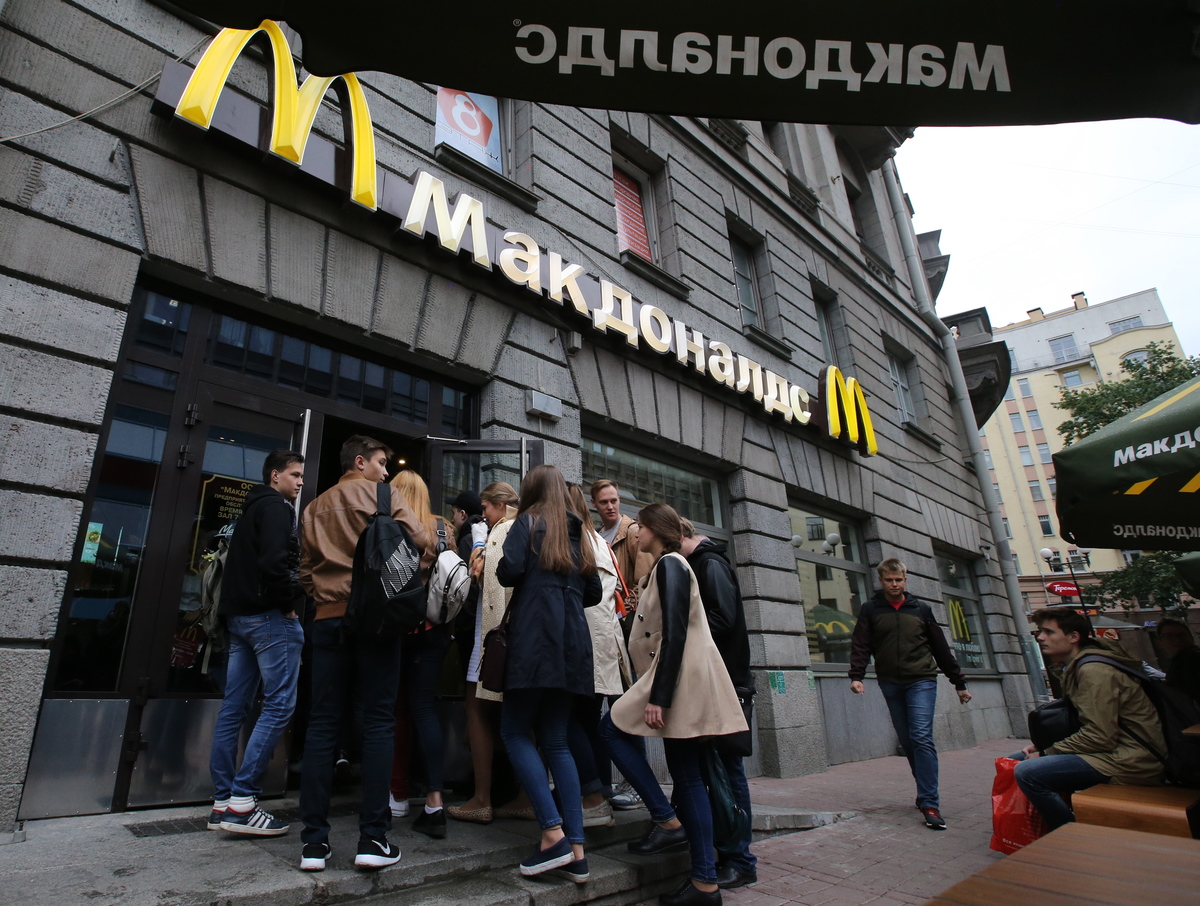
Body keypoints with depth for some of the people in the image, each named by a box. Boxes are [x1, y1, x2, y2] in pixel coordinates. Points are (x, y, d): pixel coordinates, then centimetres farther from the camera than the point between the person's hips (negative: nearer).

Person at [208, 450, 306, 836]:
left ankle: (223, 802, 16)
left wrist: (232, 613, 19)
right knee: (279, 704, -8)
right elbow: (274, 559, -22)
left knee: (233, 708, 10)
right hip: (271, 616, -10)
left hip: (240, 616, 10)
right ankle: (242, 801, -8)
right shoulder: (276, 507, -6)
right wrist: (290, 603, -12)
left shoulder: (252, 509, 24)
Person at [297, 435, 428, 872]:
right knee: (378, 722, 0)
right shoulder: (383, 494, 2)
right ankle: (374, 838, 1)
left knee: (322, 724, 6)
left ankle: (314, 841, 9)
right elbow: (419, 539, -8)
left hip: (328, 618, 5)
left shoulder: (314, 508, 17)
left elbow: (306, 569, 18)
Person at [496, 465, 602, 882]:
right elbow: (593, 592, 20)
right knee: (555, 740, 9)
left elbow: (509, 571, -11)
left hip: (535, 638, -6)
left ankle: (553, 832, -5)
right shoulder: (577, 533, 19)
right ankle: (576, 850, 6)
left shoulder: (528, 522, 3)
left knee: (514, 731, 3)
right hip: (572, 642, 6)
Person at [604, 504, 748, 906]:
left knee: (611, 728, -1)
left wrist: (657, 697, -22)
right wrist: (655, 690, 20)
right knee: (686, 776, 9)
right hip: (684, 682, 10)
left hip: (681, 677, -10)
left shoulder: (669, 564, -11)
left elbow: (675, 634, -20)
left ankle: (666, 820, 0)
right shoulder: (667, 567, 18)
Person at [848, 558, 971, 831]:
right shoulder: (871, 610, 4)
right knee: (907, 741, 8)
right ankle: (926, 793, 24)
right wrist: (856, 676, -17)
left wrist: (959, 683, 13)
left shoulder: (921, 609, 7)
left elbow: (941, 647, 12)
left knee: (922, 737, -12)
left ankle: (930, 804, -10)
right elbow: (860, 645, -3)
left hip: (921, 681, -1)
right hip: (890, 685, 1)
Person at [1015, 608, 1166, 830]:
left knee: (1028, 772, -27)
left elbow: (1099, 736, -22)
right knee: (1017, 760, 8)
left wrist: (1045, 754, -14)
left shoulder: (1094, 671, -18)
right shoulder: (1073, 669, 14)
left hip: (1131, 762, -10)